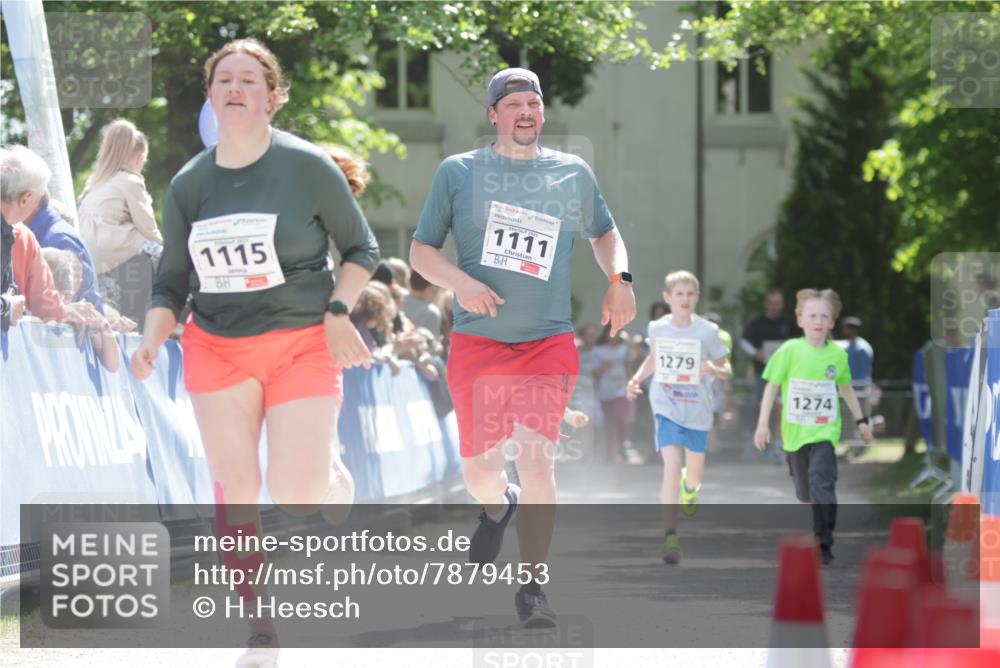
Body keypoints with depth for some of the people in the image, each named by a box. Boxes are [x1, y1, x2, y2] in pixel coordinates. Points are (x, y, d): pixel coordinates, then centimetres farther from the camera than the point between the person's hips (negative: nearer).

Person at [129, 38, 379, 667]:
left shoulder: (307, 166, -8)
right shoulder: (189, 183, 2)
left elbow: (362, 248, 2)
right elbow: (173, 281, 8)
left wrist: (337, 312, -12)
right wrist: (154, 338, -10)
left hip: (303, 345, -3)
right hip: (217, 349, 3)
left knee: (298, 492, -13)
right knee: (235, 486, -1)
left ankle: (338, 482, 26)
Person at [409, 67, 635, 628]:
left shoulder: (573, 173, 9)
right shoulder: (458, 172, 3)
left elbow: (604, 231, 27)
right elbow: (421, 250, 5)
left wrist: (620, 278, 7)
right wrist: (461, 282, -15)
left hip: (549, 343, 0)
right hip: (477, 343, 0)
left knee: (537, 460, -15)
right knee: (479, 470, 6)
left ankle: (534, 587, -5)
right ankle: (498, 506, 45)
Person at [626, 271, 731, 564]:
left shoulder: (707, 331, -7)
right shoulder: (657, 328, -1)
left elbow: (727, 370, -2)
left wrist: (714, 370, -24)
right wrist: (637, 378, 5)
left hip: (697, 410, 0)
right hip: (666, 408, 0)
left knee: (695, 473, 12)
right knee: (671, 466, -17)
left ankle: (689, 487, 53)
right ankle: (670, 536, -20)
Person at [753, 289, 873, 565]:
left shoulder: (837, 354, -1)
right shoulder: (789, 351, -6)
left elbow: (846, 388, 15)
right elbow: (772, 386, -2)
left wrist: (861, 420, 22)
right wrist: (763, 422, -7)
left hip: (825, 431, -1)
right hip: (795, 430, 1)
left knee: (821, 481, -20)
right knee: (805, 490, 12)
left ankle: (824, 545, -18)